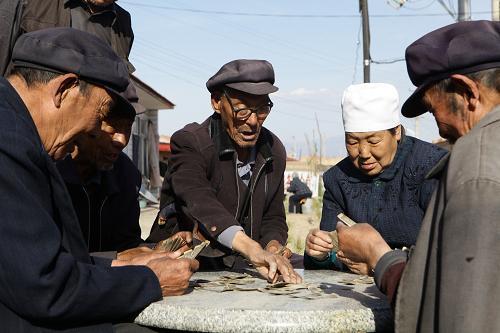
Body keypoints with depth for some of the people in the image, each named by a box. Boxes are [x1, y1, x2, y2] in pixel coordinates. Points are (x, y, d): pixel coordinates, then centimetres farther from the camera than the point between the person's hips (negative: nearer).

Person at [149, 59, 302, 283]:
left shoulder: (274, 151, 7)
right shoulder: (189, 142, -13)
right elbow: (199, 202, -32)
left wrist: (273, 246, -9)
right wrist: (253, 249, -47)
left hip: (238, 276, 5)